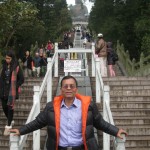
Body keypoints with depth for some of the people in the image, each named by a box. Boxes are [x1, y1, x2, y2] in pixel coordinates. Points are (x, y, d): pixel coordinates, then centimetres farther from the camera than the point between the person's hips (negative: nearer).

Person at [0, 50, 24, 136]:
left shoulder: (16, 67, -9)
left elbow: (21, 79, -6)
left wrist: (15, 87, -10)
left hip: (12, 91, -5)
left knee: (10, 107, -1)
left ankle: (9, 126, 9)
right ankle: (10, 121, 33)